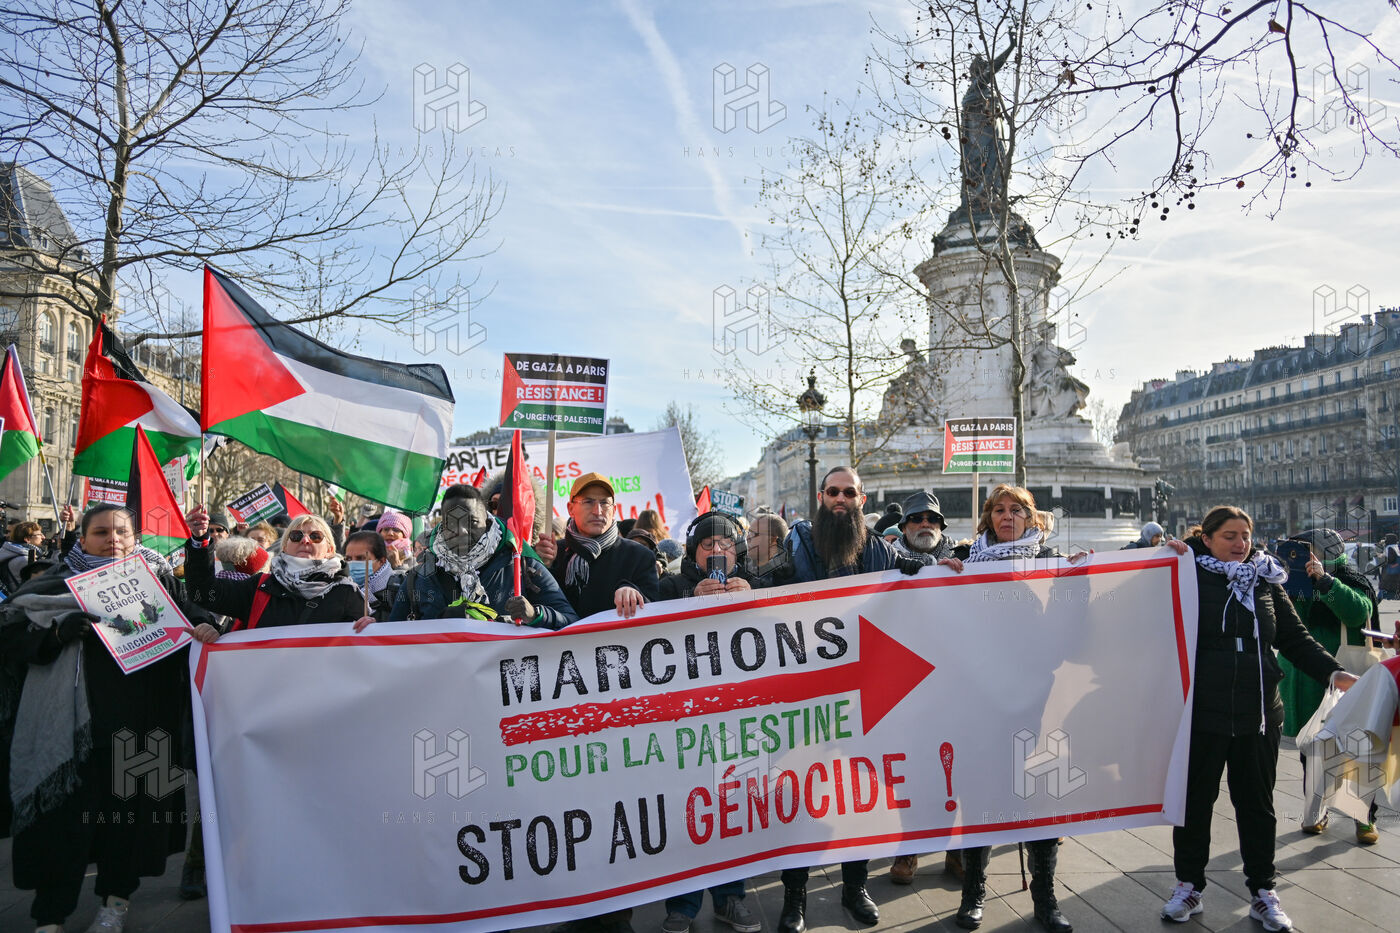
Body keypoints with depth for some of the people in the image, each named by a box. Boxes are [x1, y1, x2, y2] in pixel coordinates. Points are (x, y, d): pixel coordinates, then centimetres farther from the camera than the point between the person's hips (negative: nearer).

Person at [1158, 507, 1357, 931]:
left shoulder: (1266, 582, 8)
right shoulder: (1190, 576, -3)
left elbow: (1296, 639, 8)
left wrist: (1334, 672, -6)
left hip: (1258, 714, 3)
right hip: (1201, 714, -3)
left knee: (1257, 802, 14)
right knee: (1194, 800, 9)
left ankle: (1262, 891, 29)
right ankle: (1189, 886, 24)